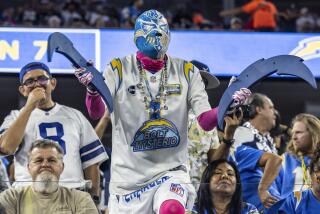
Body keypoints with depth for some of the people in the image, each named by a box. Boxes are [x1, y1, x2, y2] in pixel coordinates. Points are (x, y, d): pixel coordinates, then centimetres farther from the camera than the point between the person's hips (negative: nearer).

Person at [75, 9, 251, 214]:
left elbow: (206, 121, -4)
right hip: (128, 176, 1)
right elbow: (96, 112, -15)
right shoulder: (119, 69, -1)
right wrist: (92, 87, -36)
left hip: (171, 171, -1)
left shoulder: (186, 72, 3)